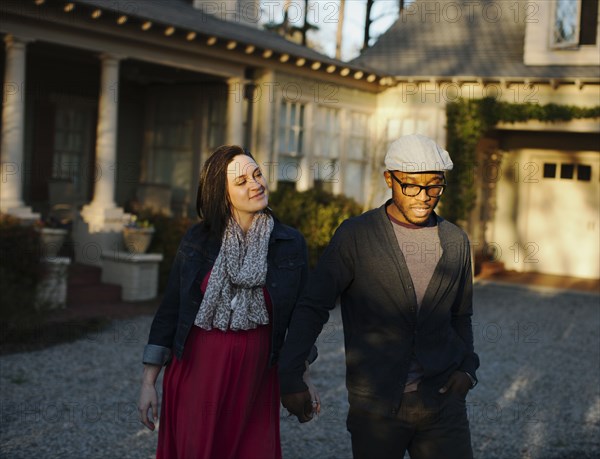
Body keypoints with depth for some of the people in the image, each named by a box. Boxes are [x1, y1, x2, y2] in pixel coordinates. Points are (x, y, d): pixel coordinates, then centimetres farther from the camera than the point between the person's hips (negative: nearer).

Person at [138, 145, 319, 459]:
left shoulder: (290, 244, -3)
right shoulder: (197, 240, -3)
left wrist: (303, 377, 9)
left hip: (254, 379, 0)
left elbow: (298, 315, 7)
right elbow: (169, 311, 1)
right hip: (195, 373, 0)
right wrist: (148, 382, -1)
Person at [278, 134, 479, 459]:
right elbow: (312, 308, -5)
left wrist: (467, 368, 2)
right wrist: (290, 376, -11)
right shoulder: (355, 235, -5)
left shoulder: (456, 242, 7)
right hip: (376, 405, -3)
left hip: (442, 401, 3)